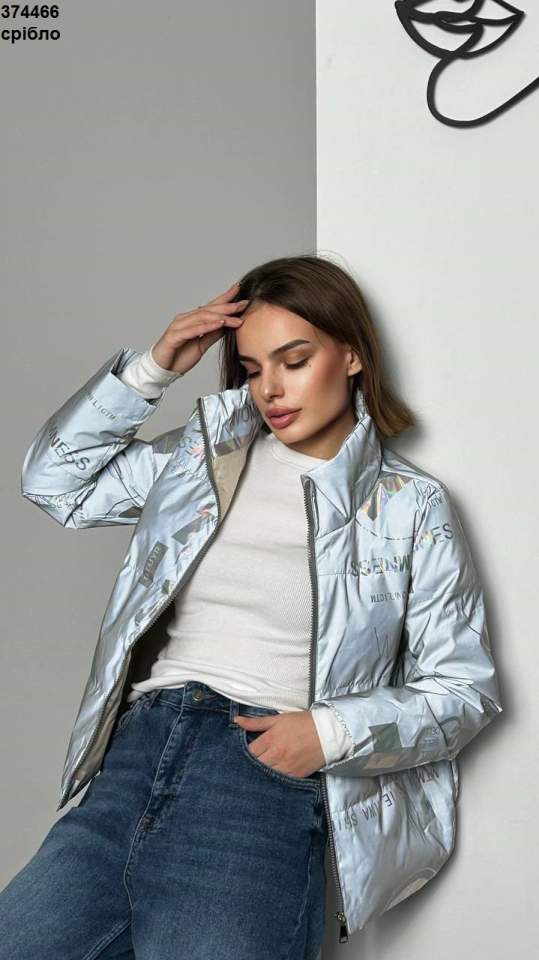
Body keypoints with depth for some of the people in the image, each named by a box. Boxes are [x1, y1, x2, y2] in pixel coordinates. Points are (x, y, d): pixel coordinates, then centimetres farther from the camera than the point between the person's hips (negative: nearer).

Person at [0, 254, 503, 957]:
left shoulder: (410, 505, 6)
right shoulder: (203, 453, 16)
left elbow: (464, 689, 6)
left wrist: (333, 729, -11)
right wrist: (151, 368, 8)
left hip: (274, 774, -3)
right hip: (139, 748, 3)